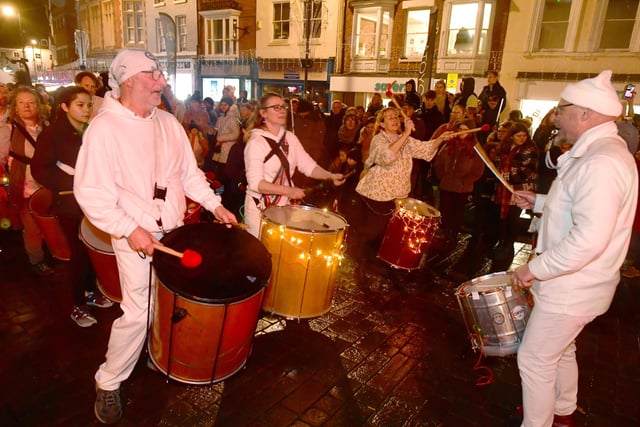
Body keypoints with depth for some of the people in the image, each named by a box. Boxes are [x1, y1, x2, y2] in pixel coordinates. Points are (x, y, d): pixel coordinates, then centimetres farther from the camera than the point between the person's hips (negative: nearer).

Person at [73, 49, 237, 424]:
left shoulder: (168, 122, 5)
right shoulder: (104, 129, -15)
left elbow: (190, 172, 10)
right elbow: (90, 193, -18)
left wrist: (215, 204, 1)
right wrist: (130, 230, -23)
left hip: (174, 231, 6)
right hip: (137, 238, -6)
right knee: (139, 313, 0)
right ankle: (108, 383, 23)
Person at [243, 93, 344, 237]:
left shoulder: (290, 138, 3)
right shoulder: (255, 143, -17)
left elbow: (308, 165, -2)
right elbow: (255, 183, -22)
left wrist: (330, 176, -19)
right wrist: (288, 190, -31)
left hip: (285, 204, 6)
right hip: (260, 207, -6)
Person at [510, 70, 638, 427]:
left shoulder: (601, 162, -27)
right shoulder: (599, 152, 8)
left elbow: (590, 237, -34)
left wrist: (535, 269, -26)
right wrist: (540, 202, 13)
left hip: (571, 289, -11)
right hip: (573, 282, 11)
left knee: (535, 360, 4)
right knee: (560, 352, 26)